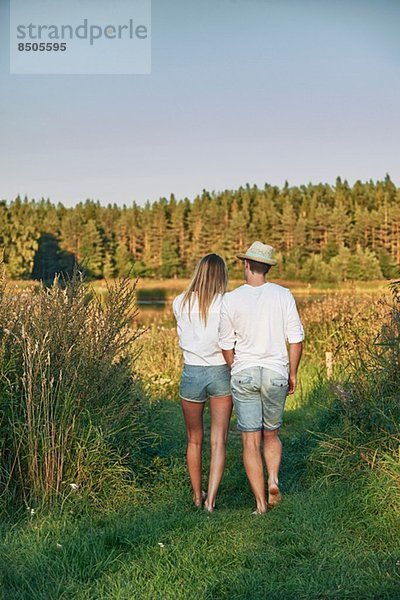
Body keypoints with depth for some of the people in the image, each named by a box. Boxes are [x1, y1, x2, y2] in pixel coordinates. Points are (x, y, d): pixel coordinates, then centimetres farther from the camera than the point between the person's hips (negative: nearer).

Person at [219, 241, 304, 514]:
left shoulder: (231, 300, -5)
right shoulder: (283, 295, -4)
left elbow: (227, 346, 0)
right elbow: (296, 338, -4)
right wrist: (293, 374, 8)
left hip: (244, 375, -1)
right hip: (276, 373, 1)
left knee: (251, 441, 3)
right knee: (271, 434, 22)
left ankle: (261, 504, 1)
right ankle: (273, 479, -1)